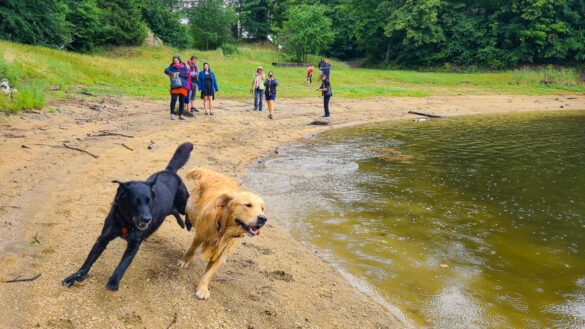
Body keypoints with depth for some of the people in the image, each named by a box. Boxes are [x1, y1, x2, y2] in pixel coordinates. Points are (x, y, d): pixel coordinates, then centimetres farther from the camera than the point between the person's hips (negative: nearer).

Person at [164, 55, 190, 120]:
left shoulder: (184, 67, 7)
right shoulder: (172, 66, 7)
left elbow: (188, 75, -2)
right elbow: (166, 70, -8)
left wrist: (179, 74, -11)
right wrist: (172, 73, -25)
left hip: (183, 86, 1)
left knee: (182, 101, 2)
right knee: (173, 99, -15)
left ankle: (181, 115, 10)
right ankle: (172, 114, -6)